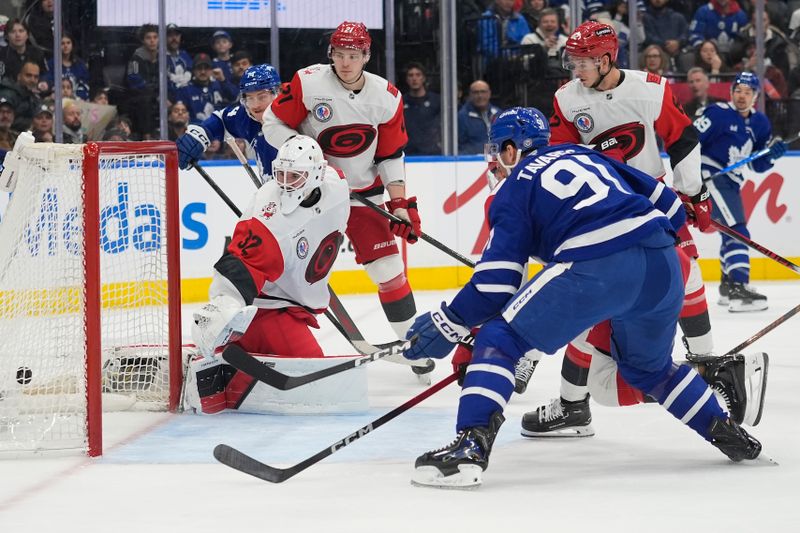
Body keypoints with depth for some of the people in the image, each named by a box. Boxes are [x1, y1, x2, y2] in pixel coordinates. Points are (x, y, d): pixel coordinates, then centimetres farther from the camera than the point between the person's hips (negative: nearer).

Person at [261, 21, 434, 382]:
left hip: (363, 193, 2)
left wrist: (400, 204, -7)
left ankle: (411, 341, 13)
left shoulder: (386, 98, -7)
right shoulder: (308, 83, -16)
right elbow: (273, 125, -9)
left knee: (389, 267, 1)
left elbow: (391, 156, 0)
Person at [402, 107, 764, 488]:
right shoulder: (585, 155, 30)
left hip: (596, 268, -6)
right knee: (648, 367, 33)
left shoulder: (514, 188, 14)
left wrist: (447, 324, 13)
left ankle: (470, 446, -14)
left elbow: (497, 280, 5)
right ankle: (727, 433, 33)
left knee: (499, 339, 2)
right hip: (663, 264, 6)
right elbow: (668, 206, 24)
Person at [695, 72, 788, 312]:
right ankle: (738, 289, -26)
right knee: (737, 231, -19)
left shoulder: (760, 123, 10)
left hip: (730, 182, 9)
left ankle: (728, 286, 38)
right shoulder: (718, 113, -12)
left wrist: (773, 154, -7)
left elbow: (758, 165, 12)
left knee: (734, 233, 21)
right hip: (710, 177, -9)